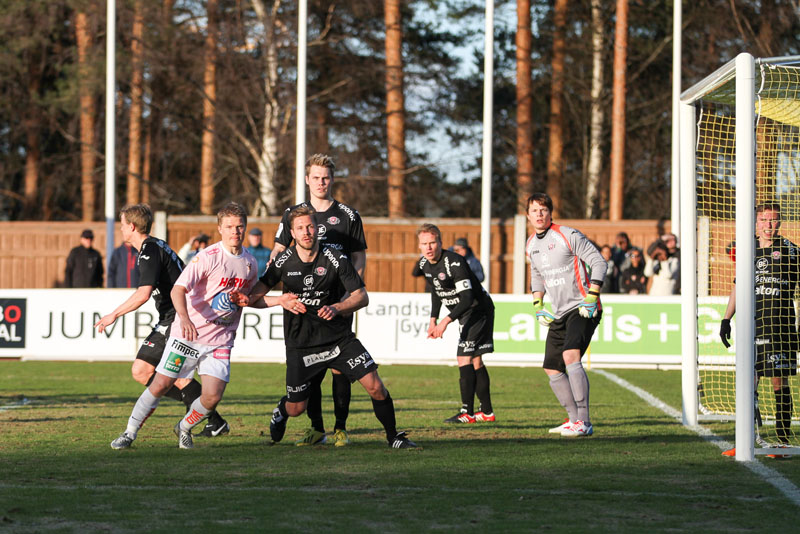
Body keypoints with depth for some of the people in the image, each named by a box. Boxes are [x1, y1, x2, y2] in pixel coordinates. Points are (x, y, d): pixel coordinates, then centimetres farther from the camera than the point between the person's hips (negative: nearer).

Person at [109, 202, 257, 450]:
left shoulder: (250, 263, 6)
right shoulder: (208, 257, -13)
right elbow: (177, 290, -23)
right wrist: (185, 318, -42)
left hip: (220, 340, 4)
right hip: (189, 333, -4)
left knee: (212, 397, -8)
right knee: (161, 385, -5)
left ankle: (184, 428, 21)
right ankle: (130, 433, 12)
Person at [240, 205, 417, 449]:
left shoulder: (335, 259, -8)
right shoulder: (283, 262, -5)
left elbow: (362, 296, -6)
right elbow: (253, 298, 2)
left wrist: (336, 308, -23)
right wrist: (281, 300, -15)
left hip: (339, 337, 0)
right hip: (300, 344, 0)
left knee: (375, 387, -13)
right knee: (296, 409, 6)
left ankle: (393, 437, 6)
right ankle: (281, 411, 44)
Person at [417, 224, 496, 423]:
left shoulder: (454, 263, -28)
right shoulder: (424, 264, -1)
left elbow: (467, 298, -33)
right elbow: (436, 291, 16)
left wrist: (446, 321, -39)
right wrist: (433, 320, 9)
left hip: (479, 309, -9)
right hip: (465, 314, 9)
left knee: (464, 358, -15)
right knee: (475, 361, 12)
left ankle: (467, 412, -14)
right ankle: (486, 411, 19)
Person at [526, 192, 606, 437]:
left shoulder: (568, 235, -11)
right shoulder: (531, 245, 11)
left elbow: (598, 262, -11)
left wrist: (592, 298, -17)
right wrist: (538, 306, 15)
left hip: (582, 309, -8)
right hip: (560, 314, 8)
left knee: (570, 355, -27)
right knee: (552, 369, 6)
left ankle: (584, 422, -29)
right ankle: (575, 419, 20)